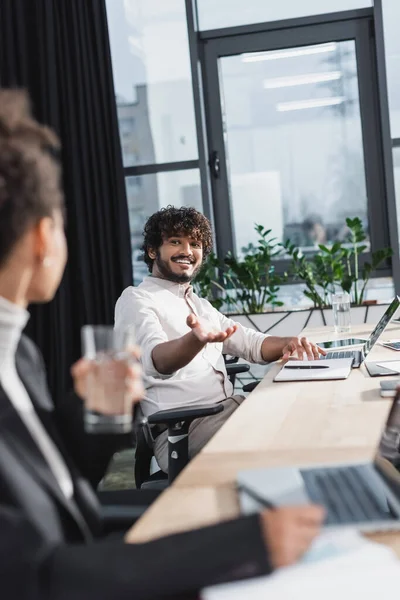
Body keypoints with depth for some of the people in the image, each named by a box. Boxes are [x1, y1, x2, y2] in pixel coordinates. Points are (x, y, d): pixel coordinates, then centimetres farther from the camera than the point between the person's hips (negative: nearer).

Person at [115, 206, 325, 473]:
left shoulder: (199, 304, 24)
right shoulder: (136, 299, -3)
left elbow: (252, 344, 22)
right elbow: (157, 360, -23)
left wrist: (289, 343, -1)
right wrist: (196, 339, -46)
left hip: (231, 408, 8)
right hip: (182, 429, -8)